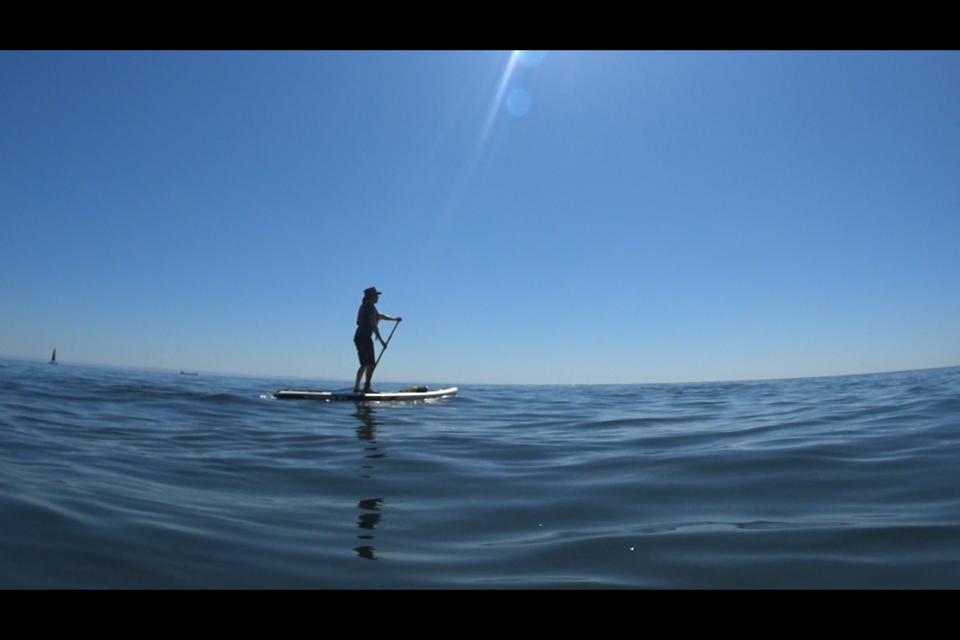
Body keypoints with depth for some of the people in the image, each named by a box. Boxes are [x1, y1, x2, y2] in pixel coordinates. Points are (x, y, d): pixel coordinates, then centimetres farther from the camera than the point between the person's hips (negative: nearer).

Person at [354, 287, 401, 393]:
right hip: (365, 338, -10)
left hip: (359, 337, 10)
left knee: (364, 364, 16)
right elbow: (374, 326, -17)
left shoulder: (365, 306, 19)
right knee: (371, 364, -8)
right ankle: (367, 387, -10)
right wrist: (382, 341, -16)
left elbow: (380, 315, 31)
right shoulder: (370, 307, -12)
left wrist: (394, 319, 31)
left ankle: (357, 387, 17)